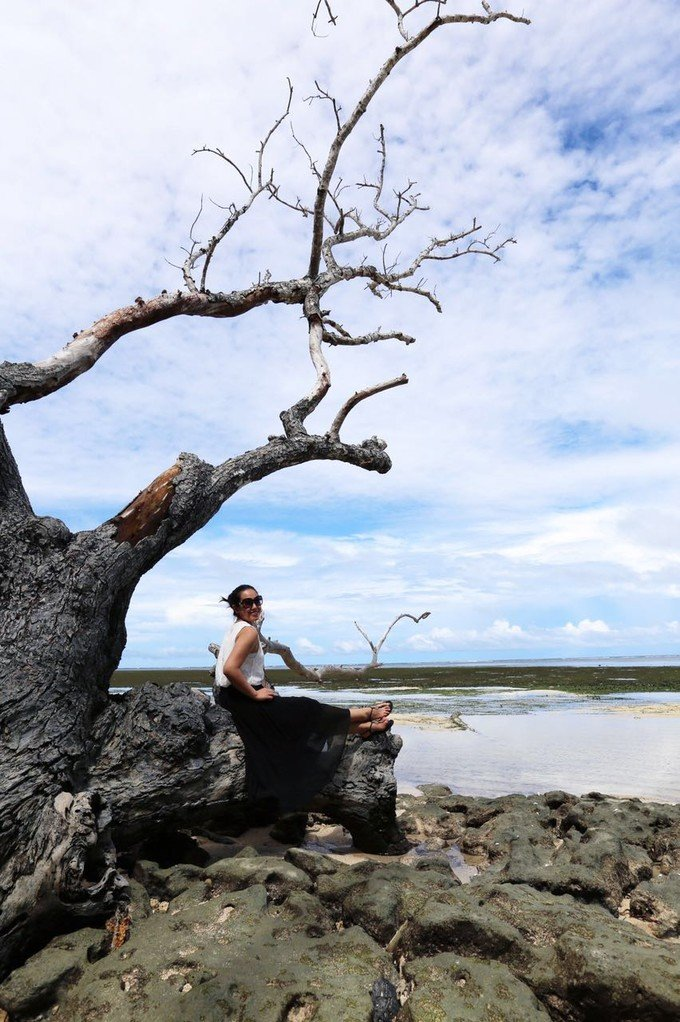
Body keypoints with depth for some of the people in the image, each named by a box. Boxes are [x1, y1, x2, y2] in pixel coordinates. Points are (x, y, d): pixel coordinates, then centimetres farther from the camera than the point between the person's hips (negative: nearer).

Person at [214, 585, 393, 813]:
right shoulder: (249, 631, -21)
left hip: (231, 698, 9)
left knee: (306, 711, 14)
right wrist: (255, 694, -21)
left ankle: (365, 728, 24)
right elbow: (230, 669, -33)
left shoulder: (234, 629, 9)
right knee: (307, 709, 5)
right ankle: (368, 714, 22)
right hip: (243, 701, -9)